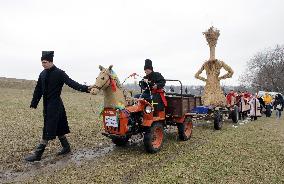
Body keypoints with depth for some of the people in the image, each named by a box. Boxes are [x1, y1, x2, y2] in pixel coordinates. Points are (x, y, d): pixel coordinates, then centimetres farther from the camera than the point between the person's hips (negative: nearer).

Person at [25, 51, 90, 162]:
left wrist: (85, 88, -34)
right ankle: (66, 148, 28)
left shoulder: (59, 73, -11)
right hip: (47, 104, 8)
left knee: (48, 129, -4)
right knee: (58, 128, 15)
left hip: (55, 105, -8)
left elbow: (71, 83, -20)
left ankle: (37, 154, 4)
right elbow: (38, 90, 16)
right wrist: (34, 103, 20)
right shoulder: (43, 74, 10)